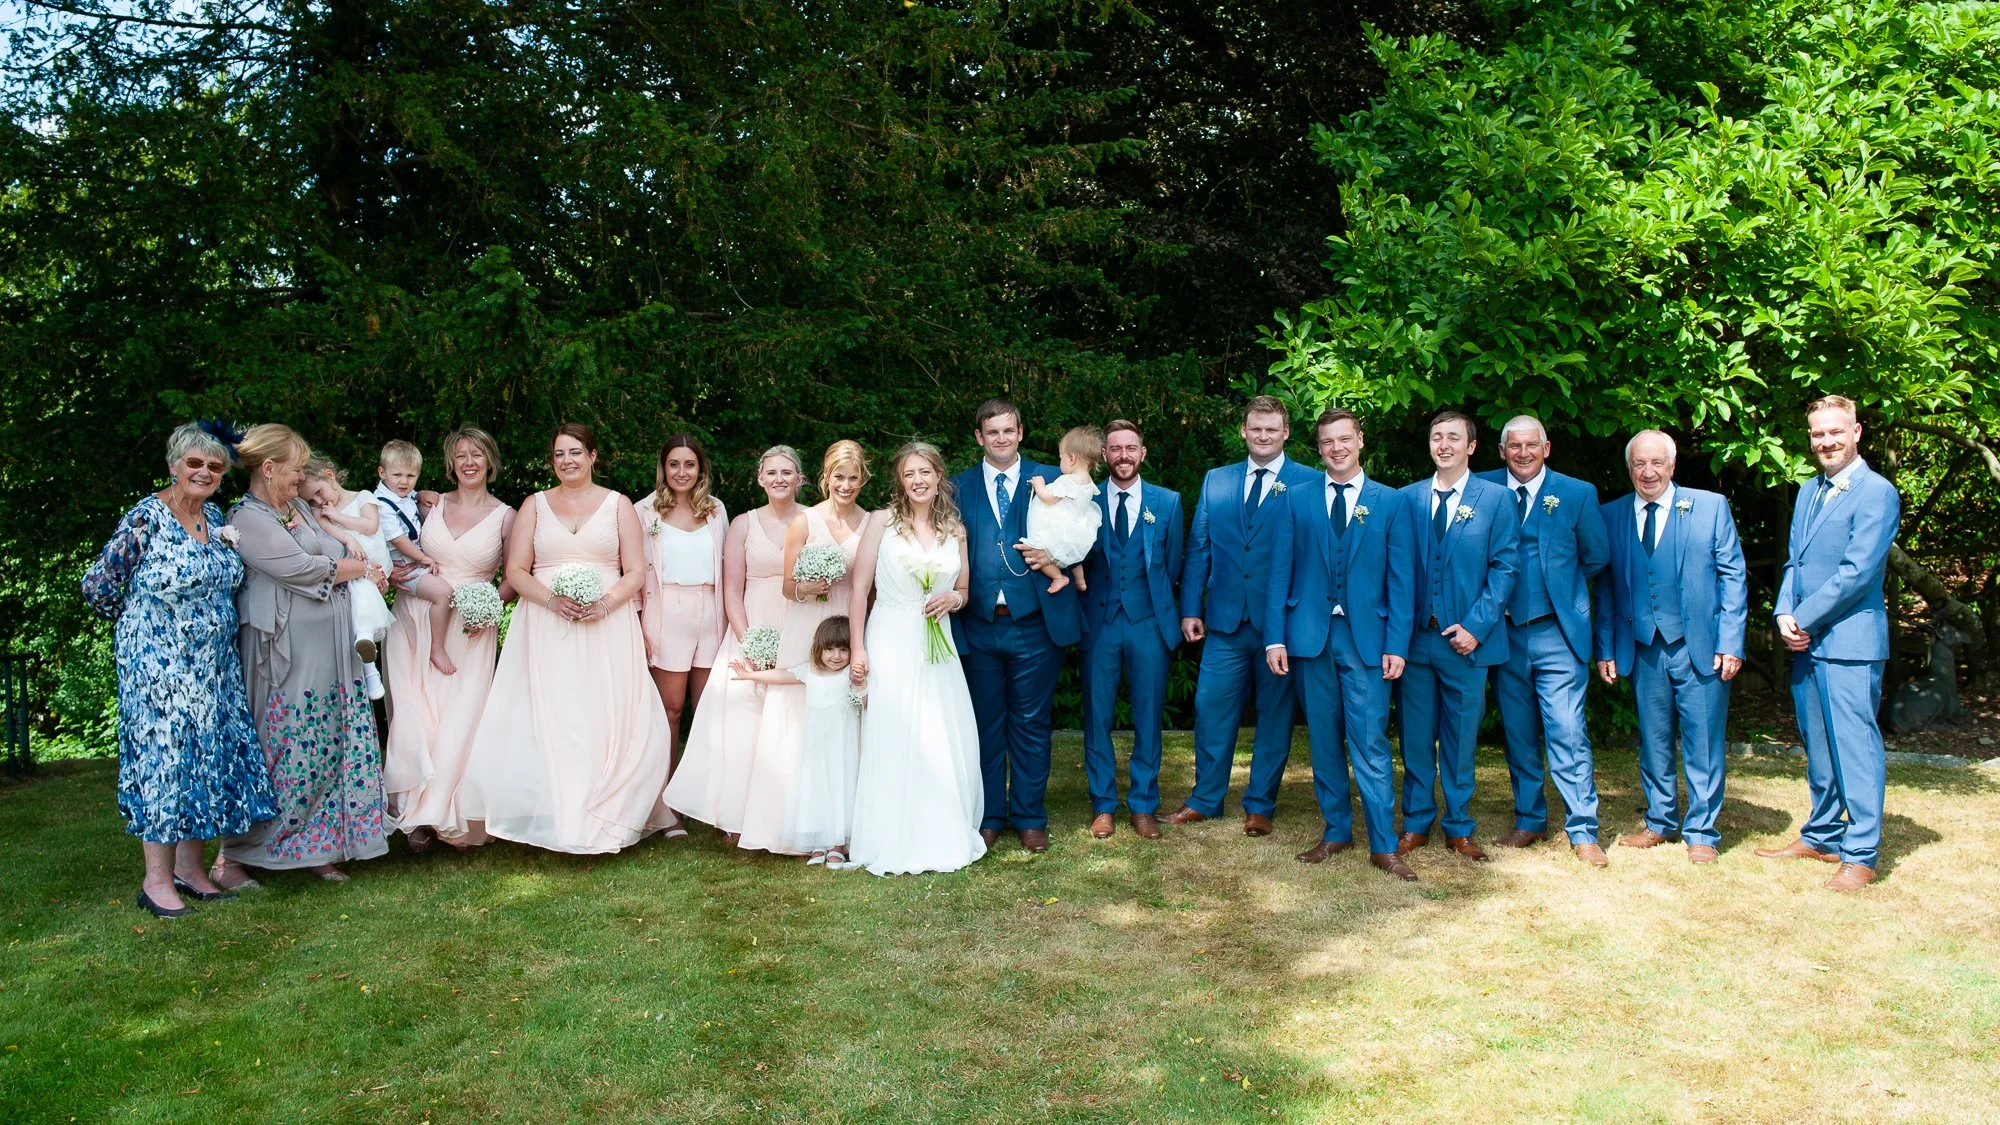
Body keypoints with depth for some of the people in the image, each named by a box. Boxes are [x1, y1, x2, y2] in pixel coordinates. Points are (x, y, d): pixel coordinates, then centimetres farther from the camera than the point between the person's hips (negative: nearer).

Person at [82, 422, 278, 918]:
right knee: (164, 757, -4)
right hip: (159, 662, -7)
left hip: (215, 663, 7)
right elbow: (98, 583, -9)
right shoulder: (147, 517, -12)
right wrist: (140, 619, 3)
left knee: (210, 758, 8)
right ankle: (157, 880, 5)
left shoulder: (216, 517, 8)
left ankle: (190, 867, 19)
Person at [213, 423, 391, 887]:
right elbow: (302, 569, -15)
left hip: (332, 653, 8)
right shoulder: (246, 519, -9)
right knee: (279, 754, -3)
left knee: (329, 750, 7)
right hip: (288, 656, -8)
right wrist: (361, 568, -2)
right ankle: (231, 857, 9)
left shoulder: (300, 508, 18)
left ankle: (314, 848, 17)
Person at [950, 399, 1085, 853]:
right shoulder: (959, 487, 7)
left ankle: (1030, 819, 20)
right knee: (985, 723, 10)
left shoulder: (1050, 480, 4)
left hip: (1035, 624, -1)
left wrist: (1053, 554, -15)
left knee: (1032, 723, 7)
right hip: (979, 625, 1)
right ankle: (989, 817, 22)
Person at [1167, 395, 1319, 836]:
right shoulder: (1215, 481, 10)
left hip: (1282, 622, -2)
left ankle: (1259, 807, 21)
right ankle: (1204, 800, 22)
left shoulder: (1309, 484, -1)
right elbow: (1198, 549, 9)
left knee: (1274, 715, 8)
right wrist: (1190, 609, 4)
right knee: (1211, 709, 6)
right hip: (1226, 620, 3)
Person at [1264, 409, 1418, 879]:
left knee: (1371, 743, -5)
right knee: (1323, 741, 9)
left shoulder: (1391, 502, 6)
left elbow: (1402, 579, 3)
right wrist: (1275, 637, -3)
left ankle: (1383, 845, 3)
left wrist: (1397, 644, -5)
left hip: (1366, 637, -2)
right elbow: (1280, 572, 5)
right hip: (1310, 634, 2)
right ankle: (1336, 832, 21)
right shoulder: (1296, 499, 8)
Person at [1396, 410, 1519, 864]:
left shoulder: (1496, 498, 2)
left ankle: (1459, 828, 19)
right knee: (1416, 734, 7)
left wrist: (1475, 626, -11)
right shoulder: (1407, 498, 8)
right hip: (1414, 636, 2)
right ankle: (1416, 823, 19)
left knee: (1461, 736, 7)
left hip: (1466, 637, -2)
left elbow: (1505, 566, -3)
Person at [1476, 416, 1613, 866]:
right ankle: (1529, 822, 24)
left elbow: (1597, 557, 10)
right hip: (1504, 632, 2)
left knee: (1568, 734, -5)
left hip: (1557, 632, -2)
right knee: (1518, 734, 11)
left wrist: (1559, 584, 10)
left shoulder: (1577, 494, 0)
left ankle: (1583, 833, 3)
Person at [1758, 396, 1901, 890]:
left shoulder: (1876, 492, -8)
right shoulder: (1809, 492, 17)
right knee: (1817, 743, 15)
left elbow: (1857, 571, -15)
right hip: (1806, 642, 8)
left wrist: (1804, 618, -12)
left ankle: (1861, 854, 0)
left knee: (1855, 744, -5)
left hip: (1850, 642, -8)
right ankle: (1821, 836, 27)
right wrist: (1784, 614, 0)